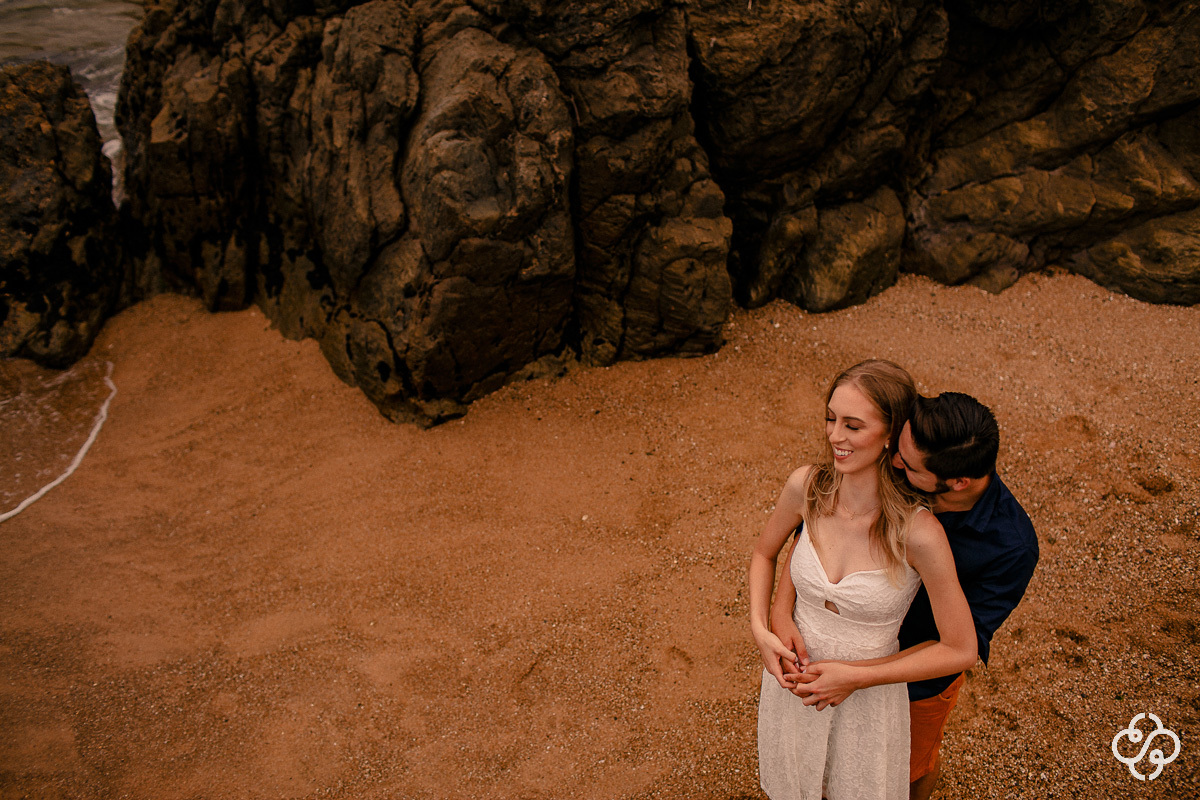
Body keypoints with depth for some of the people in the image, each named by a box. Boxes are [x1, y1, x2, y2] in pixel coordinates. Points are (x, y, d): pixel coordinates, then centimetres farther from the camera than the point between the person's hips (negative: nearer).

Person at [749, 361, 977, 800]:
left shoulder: (919, 533, -31)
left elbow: (960, 651, -21)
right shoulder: (807, 486, -20)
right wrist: (760, 631, -13)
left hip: (868, 694, -3)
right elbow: (764, 554, 1)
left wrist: (854, 674, -21)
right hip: (793, 677, 3)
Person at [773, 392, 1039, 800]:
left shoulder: (1012, 547, -36)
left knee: (913, 763, 28)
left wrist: (854, 678, -38)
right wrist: (781, 607, -29)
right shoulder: (890, 474, -27)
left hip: (920, 675, -3)